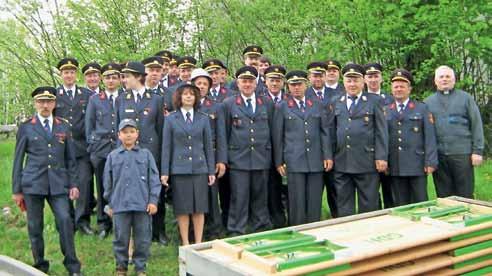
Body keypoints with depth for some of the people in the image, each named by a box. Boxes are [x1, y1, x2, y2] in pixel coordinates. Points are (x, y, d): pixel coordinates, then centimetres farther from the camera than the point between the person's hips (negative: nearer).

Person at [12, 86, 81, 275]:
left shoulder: (64, 127, 11)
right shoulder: (26, 128, 5)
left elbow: (70, 159, 13)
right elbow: (18, 160, 7)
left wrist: (73, 184, 5)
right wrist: (16, 190, 4)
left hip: (58, 184, 1)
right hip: (33, 184, 0)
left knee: (65, 221, -11)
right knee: (35, 227, 3)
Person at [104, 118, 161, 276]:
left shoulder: (146, 154, 5)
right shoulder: (113, 156, 7)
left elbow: (154, 179, 3)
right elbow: (108, 182, 11)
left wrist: (153, 201, -3)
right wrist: (110, 204, 10)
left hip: (142, 204, 0)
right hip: (120, 205, 1)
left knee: (142, 238, 6)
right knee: (121, 238, 8)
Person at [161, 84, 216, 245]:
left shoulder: (203, 119, 8)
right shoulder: (171, 119, 5)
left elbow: (208, 146, 9)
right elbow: (166, 147, 4)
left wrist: (211, 171, 5)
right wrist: (164, 172, -1)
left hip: (199, 168, 1)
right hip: (179, 169, -1)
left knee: (199, 208, 3)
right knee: (182, 208, 2)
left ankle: (198, 243, 13)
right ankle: (185, 243, 14)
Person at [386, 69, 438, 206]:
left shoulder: (422, 108, 6)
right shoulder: (386, 111, 11)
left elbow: (429, 136, 0)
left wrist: (430, 162, -8)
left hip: (417, 165, -2)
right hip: (395, 167, 2)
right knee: (400, 206, 6)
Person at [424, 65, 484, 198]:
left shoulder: (466, 98, 7)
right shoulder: (427, 102, 11)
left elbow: (476, 125, 3)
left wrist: (477, 151, -5)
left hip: (462, 153, -1)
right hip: (438, 155, 2)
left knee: (465, 196, 2)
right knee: (443, 196, 7)